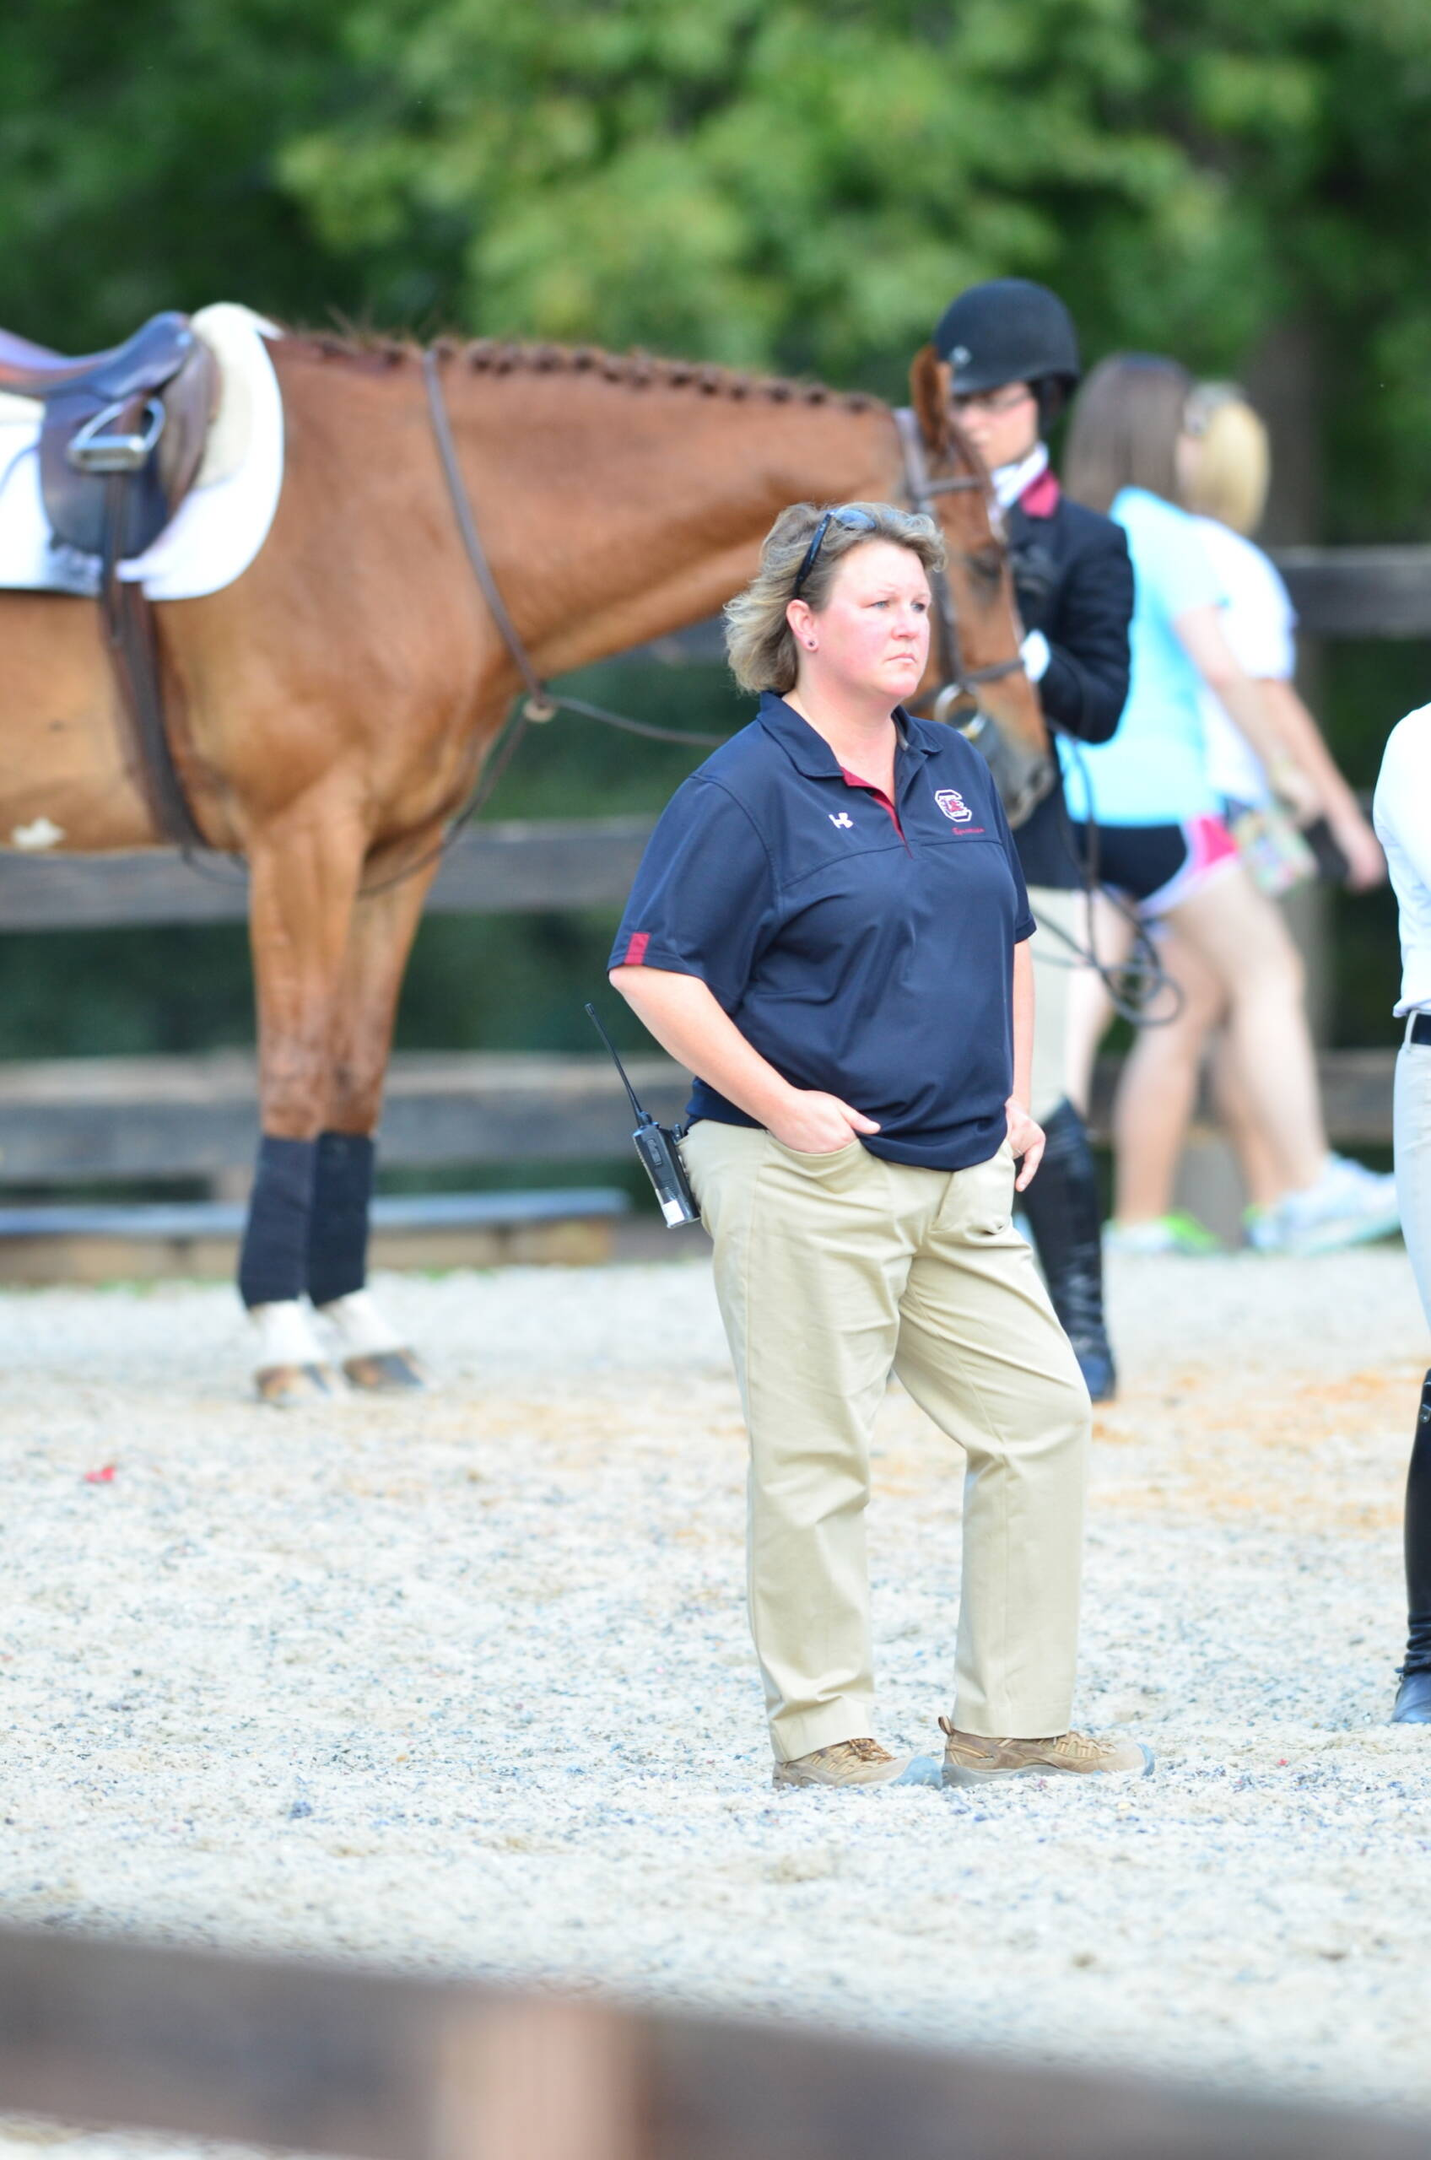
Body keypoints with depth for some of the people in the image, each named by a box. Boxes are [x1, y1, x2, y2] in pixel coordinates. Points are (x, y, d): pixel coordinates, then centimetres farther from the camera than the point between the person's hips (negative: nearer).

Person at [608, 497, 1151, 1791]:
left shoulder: (954, 772, 13)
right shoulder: (746, 793, -10)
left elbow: (1008, 943, 26)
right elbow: (654, 975, -14)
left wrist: (1015, 1099, 16)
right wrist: (780, 1104, -16)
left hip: (960, 1181, 8)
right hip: (809, 1183, -7)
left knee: (1042, 1415, 5)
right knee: (815, 1454, -3)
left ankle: (1011, 1721, 13)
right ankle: (822, 1730, 6)